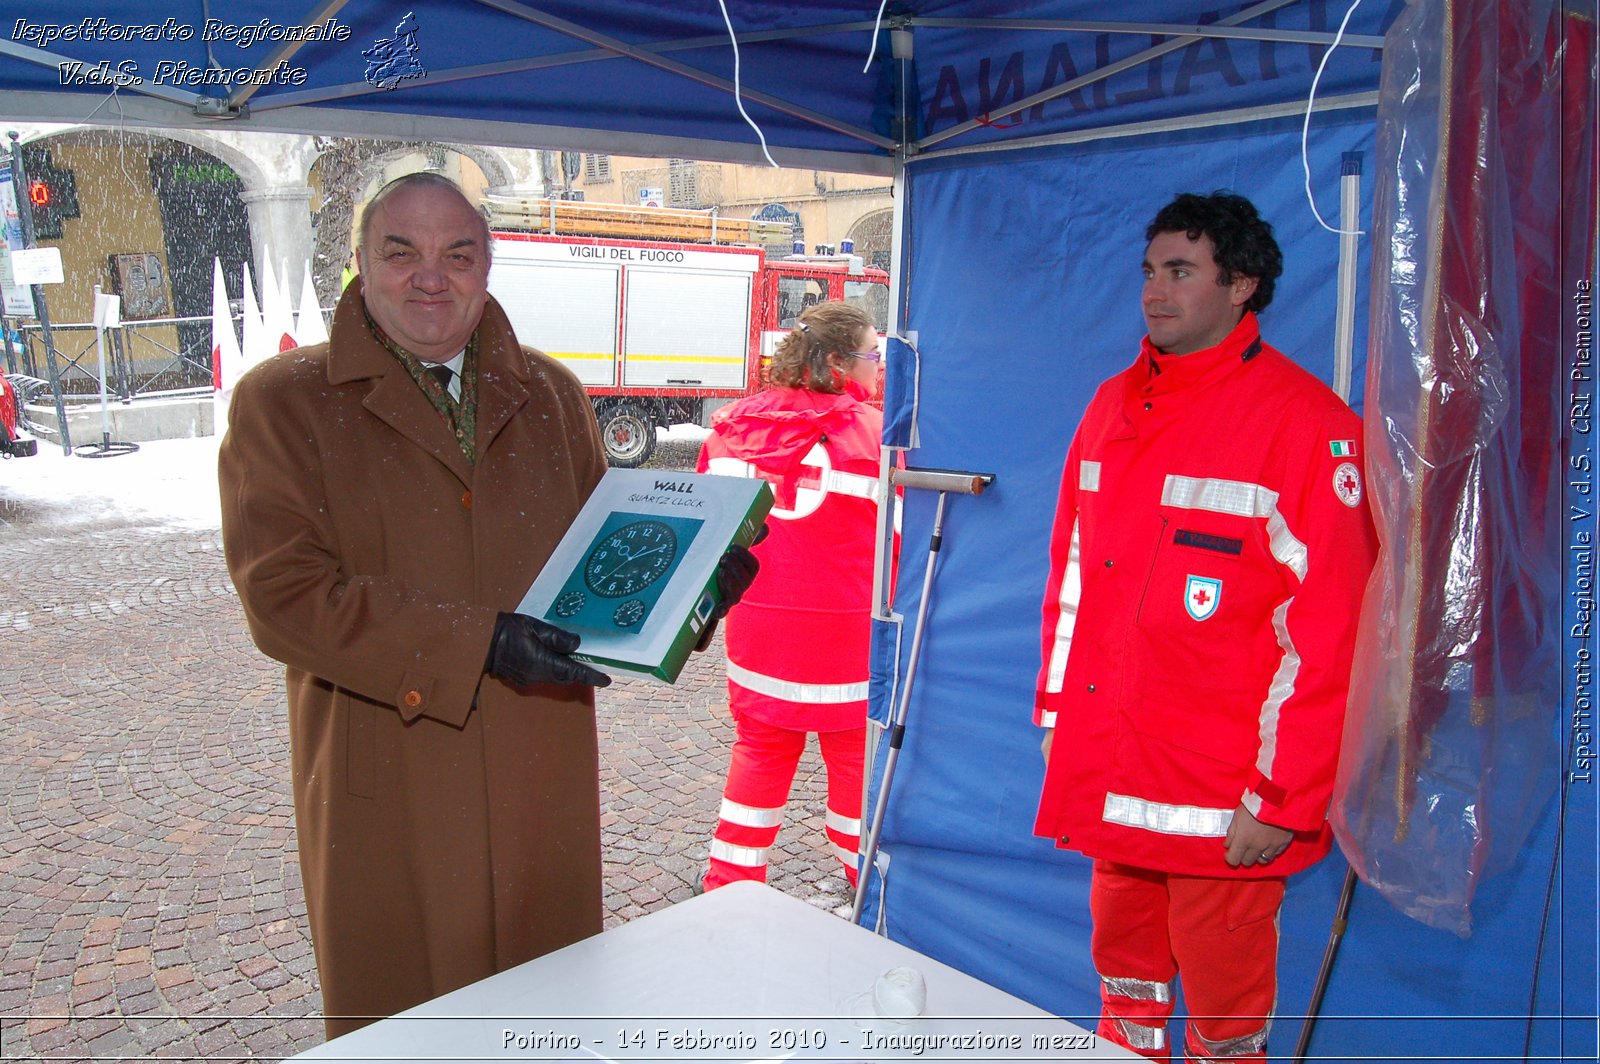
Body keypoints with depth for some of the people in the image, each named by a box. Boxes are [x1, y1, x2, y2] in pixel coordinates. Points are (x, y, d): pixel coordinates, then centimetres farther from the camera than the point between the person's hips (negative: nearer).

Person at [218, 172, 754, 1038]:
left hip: (543, 776, 4)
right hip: (387, 791, -3)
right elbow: (283, 594, -14)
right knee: (399, 1013, 13)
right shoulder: (281, 401, -4)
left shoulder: (549, 393, 8)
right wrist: (476, 643, -23)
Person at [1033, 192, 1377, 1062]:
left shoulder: (1306, 423, -11)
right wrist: (1057, 714, 14)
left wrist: (1285, 800, -14)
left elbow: (1328, 628, -14)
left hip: (1221, 801, -6)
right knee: (1124, 976, 20)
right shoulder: (1114, 406, 9)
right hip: (1109, 778, 6)